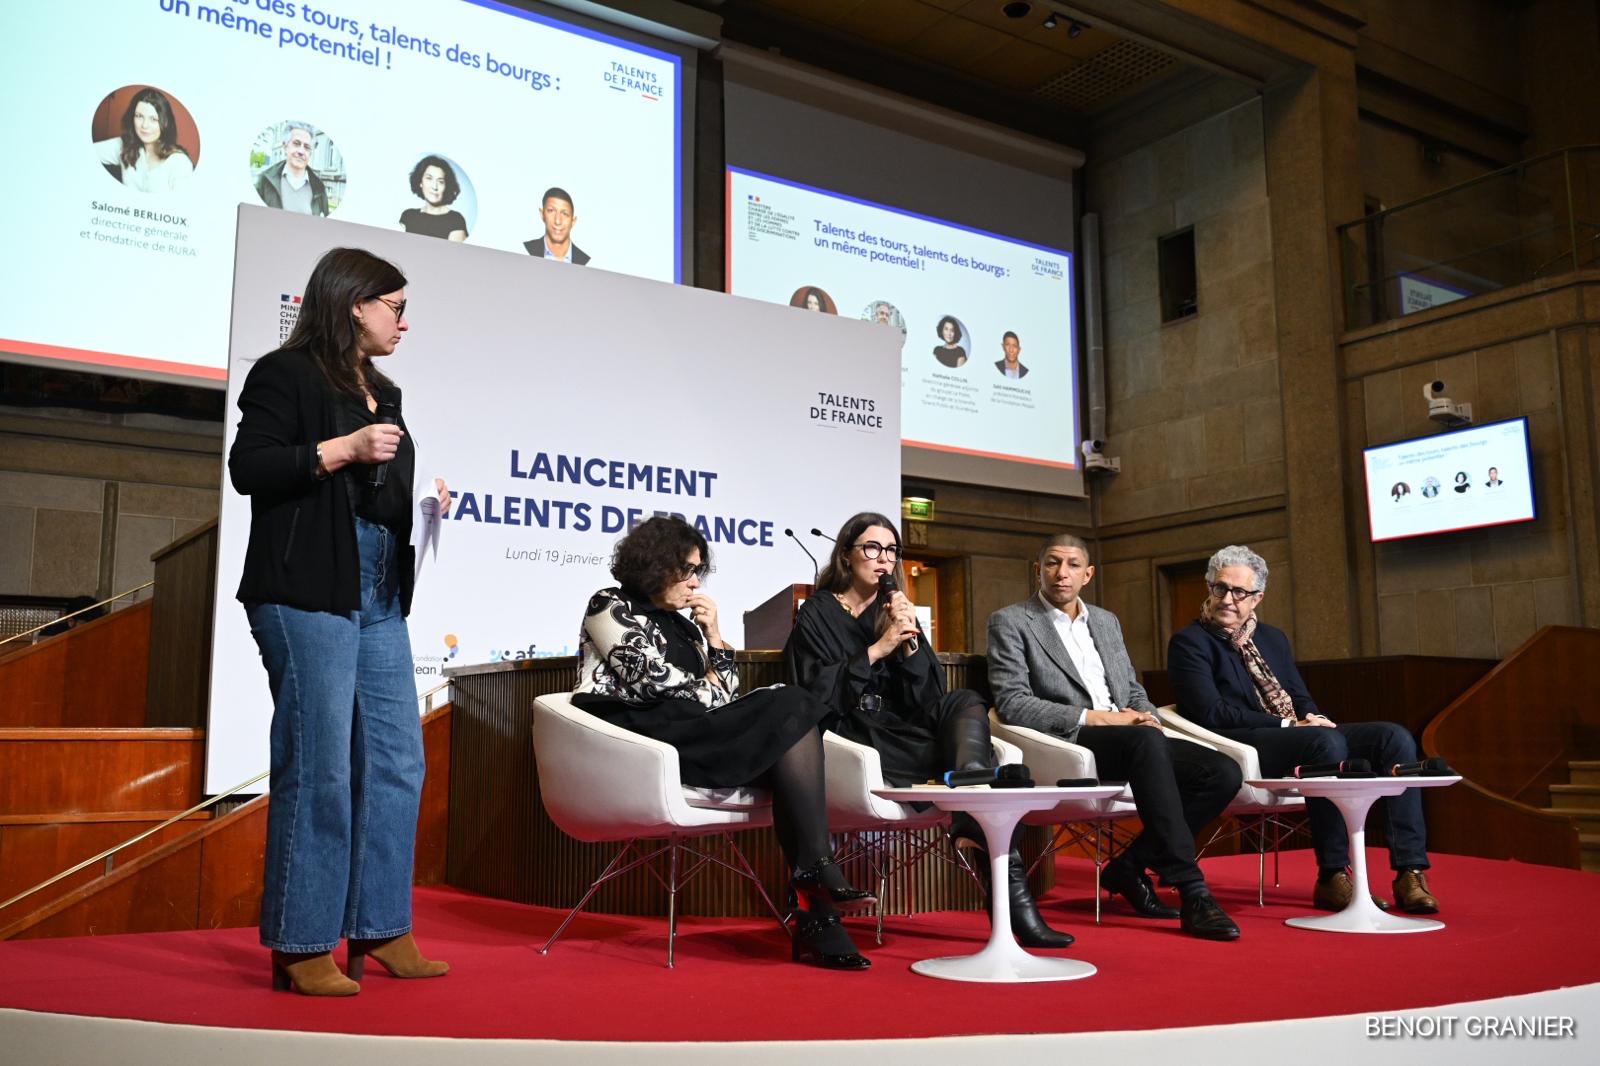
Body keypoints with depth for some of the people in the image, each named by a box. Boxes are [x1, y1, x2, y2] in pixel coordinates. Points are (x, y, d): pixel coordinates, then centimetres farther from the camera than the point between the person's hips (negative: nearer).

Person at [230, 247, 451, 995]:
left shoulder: (383, 392, 21)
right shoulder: (285, 374, -2)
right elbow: (248, 466, -12)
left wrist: (425, 498, 8)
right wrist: (343, 449, -16)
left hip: (379, 598, 8)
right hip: (307, 595, -8)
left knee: (396, 761, 6)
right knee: (318, 768, -7)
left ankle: (380, 930, 16)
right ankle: (301, 946, 5)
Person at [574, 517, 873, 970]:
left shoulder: (684, 623, 27)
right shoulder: (611, 607, 6)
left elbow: (725, 695, 18)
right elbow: (655, 681, -8)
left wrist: (714, 635, 9)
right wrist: (712, 695, 5)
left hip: (691, 736, 7)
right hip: (638, 737, -7)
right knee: (791, 709, -22)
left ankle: (819, 922, -31)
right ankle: (817, 872, -24)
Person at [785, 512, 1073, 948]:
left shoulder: (896, 613, 20)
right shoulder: (817, 615, 7)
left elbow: (929, 700, 9)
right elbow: (816, 694, -8)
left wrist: (911, 643, -7)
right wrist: (876, 650, -13)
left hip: (906, 735, 5)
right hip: (855, 742, -4)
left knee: (967, 704, -26)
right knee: (974, 751, -27)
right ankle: (1009, 885, -33)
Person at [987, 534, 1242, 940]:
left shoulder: (1106, 622, 23)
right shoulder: (1010, 622, 2)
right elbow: (1010, 702, -9)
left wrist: (1149, 718, -1)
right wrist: (1094, 717, -15)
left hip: (1130, 737, 7)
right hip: (1066, 744, -7)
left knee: (1224, 773, -15)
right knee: (1145, 741, -37)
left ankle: (1129, 867, -3)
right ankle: (1192, 893, -36)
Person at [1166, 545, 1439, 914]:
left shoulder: (1273, 638, 23)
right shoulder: (1189, 642, -1)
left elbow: (1301, 698, 21)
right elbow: (1211, 713, -12)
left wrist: (1312, 718, -4)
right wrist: (1288, 726, -14)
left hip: (1299, 735, 7)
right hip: (1240, 746, -7)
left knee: (1394, 737, -14)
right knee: (1327, 741, -35)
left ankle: (1410, 872, -18)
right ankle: (1333, 878, -26)